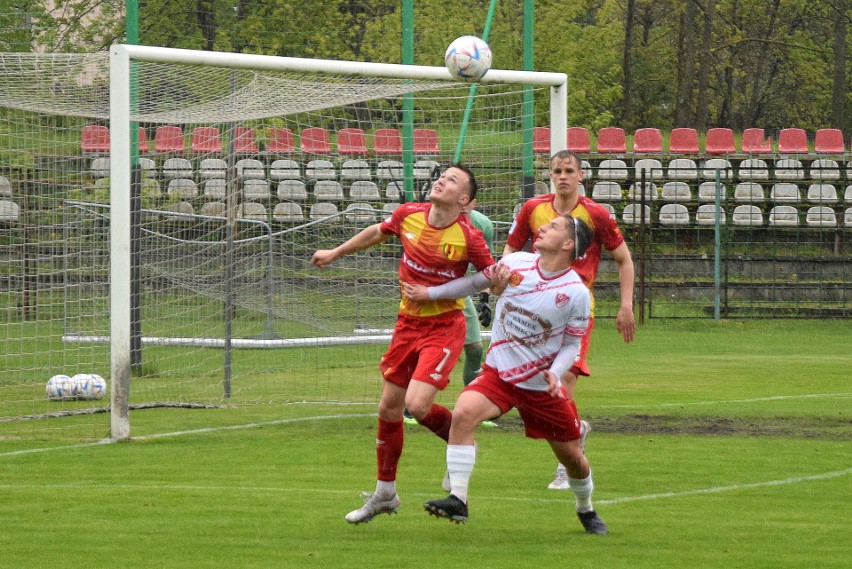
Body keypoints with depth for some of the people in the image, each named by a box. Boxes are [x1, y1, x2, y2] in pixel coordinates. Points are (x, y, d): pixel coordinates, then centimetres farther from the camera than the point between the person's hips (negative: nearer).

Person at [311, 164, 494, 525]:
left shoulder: (468, 238, -18)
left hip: (444, 327, -5)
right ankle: (384, 494, 25)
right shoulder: (409, 215, -4)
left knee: (417, 404, -21)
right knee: (389, 407, 9)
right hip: (408, 322, 5)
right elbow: (377, 233, 17)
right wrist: (335, 253, 28)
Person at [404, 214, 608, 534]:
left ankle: (586, 511, 40)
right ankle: (457, 500, -27)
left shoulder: (577, 293, -12)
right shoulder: (517, 263, -5)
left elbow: (572, 344, -4)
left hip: (542, 385, -1)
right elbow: (476, 281, 11)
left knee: (572, 457, 8)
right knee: (463, 413, -28)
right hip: (498, 373, 1)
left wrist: (555, 372, -22)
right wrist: (430, 293, 13)